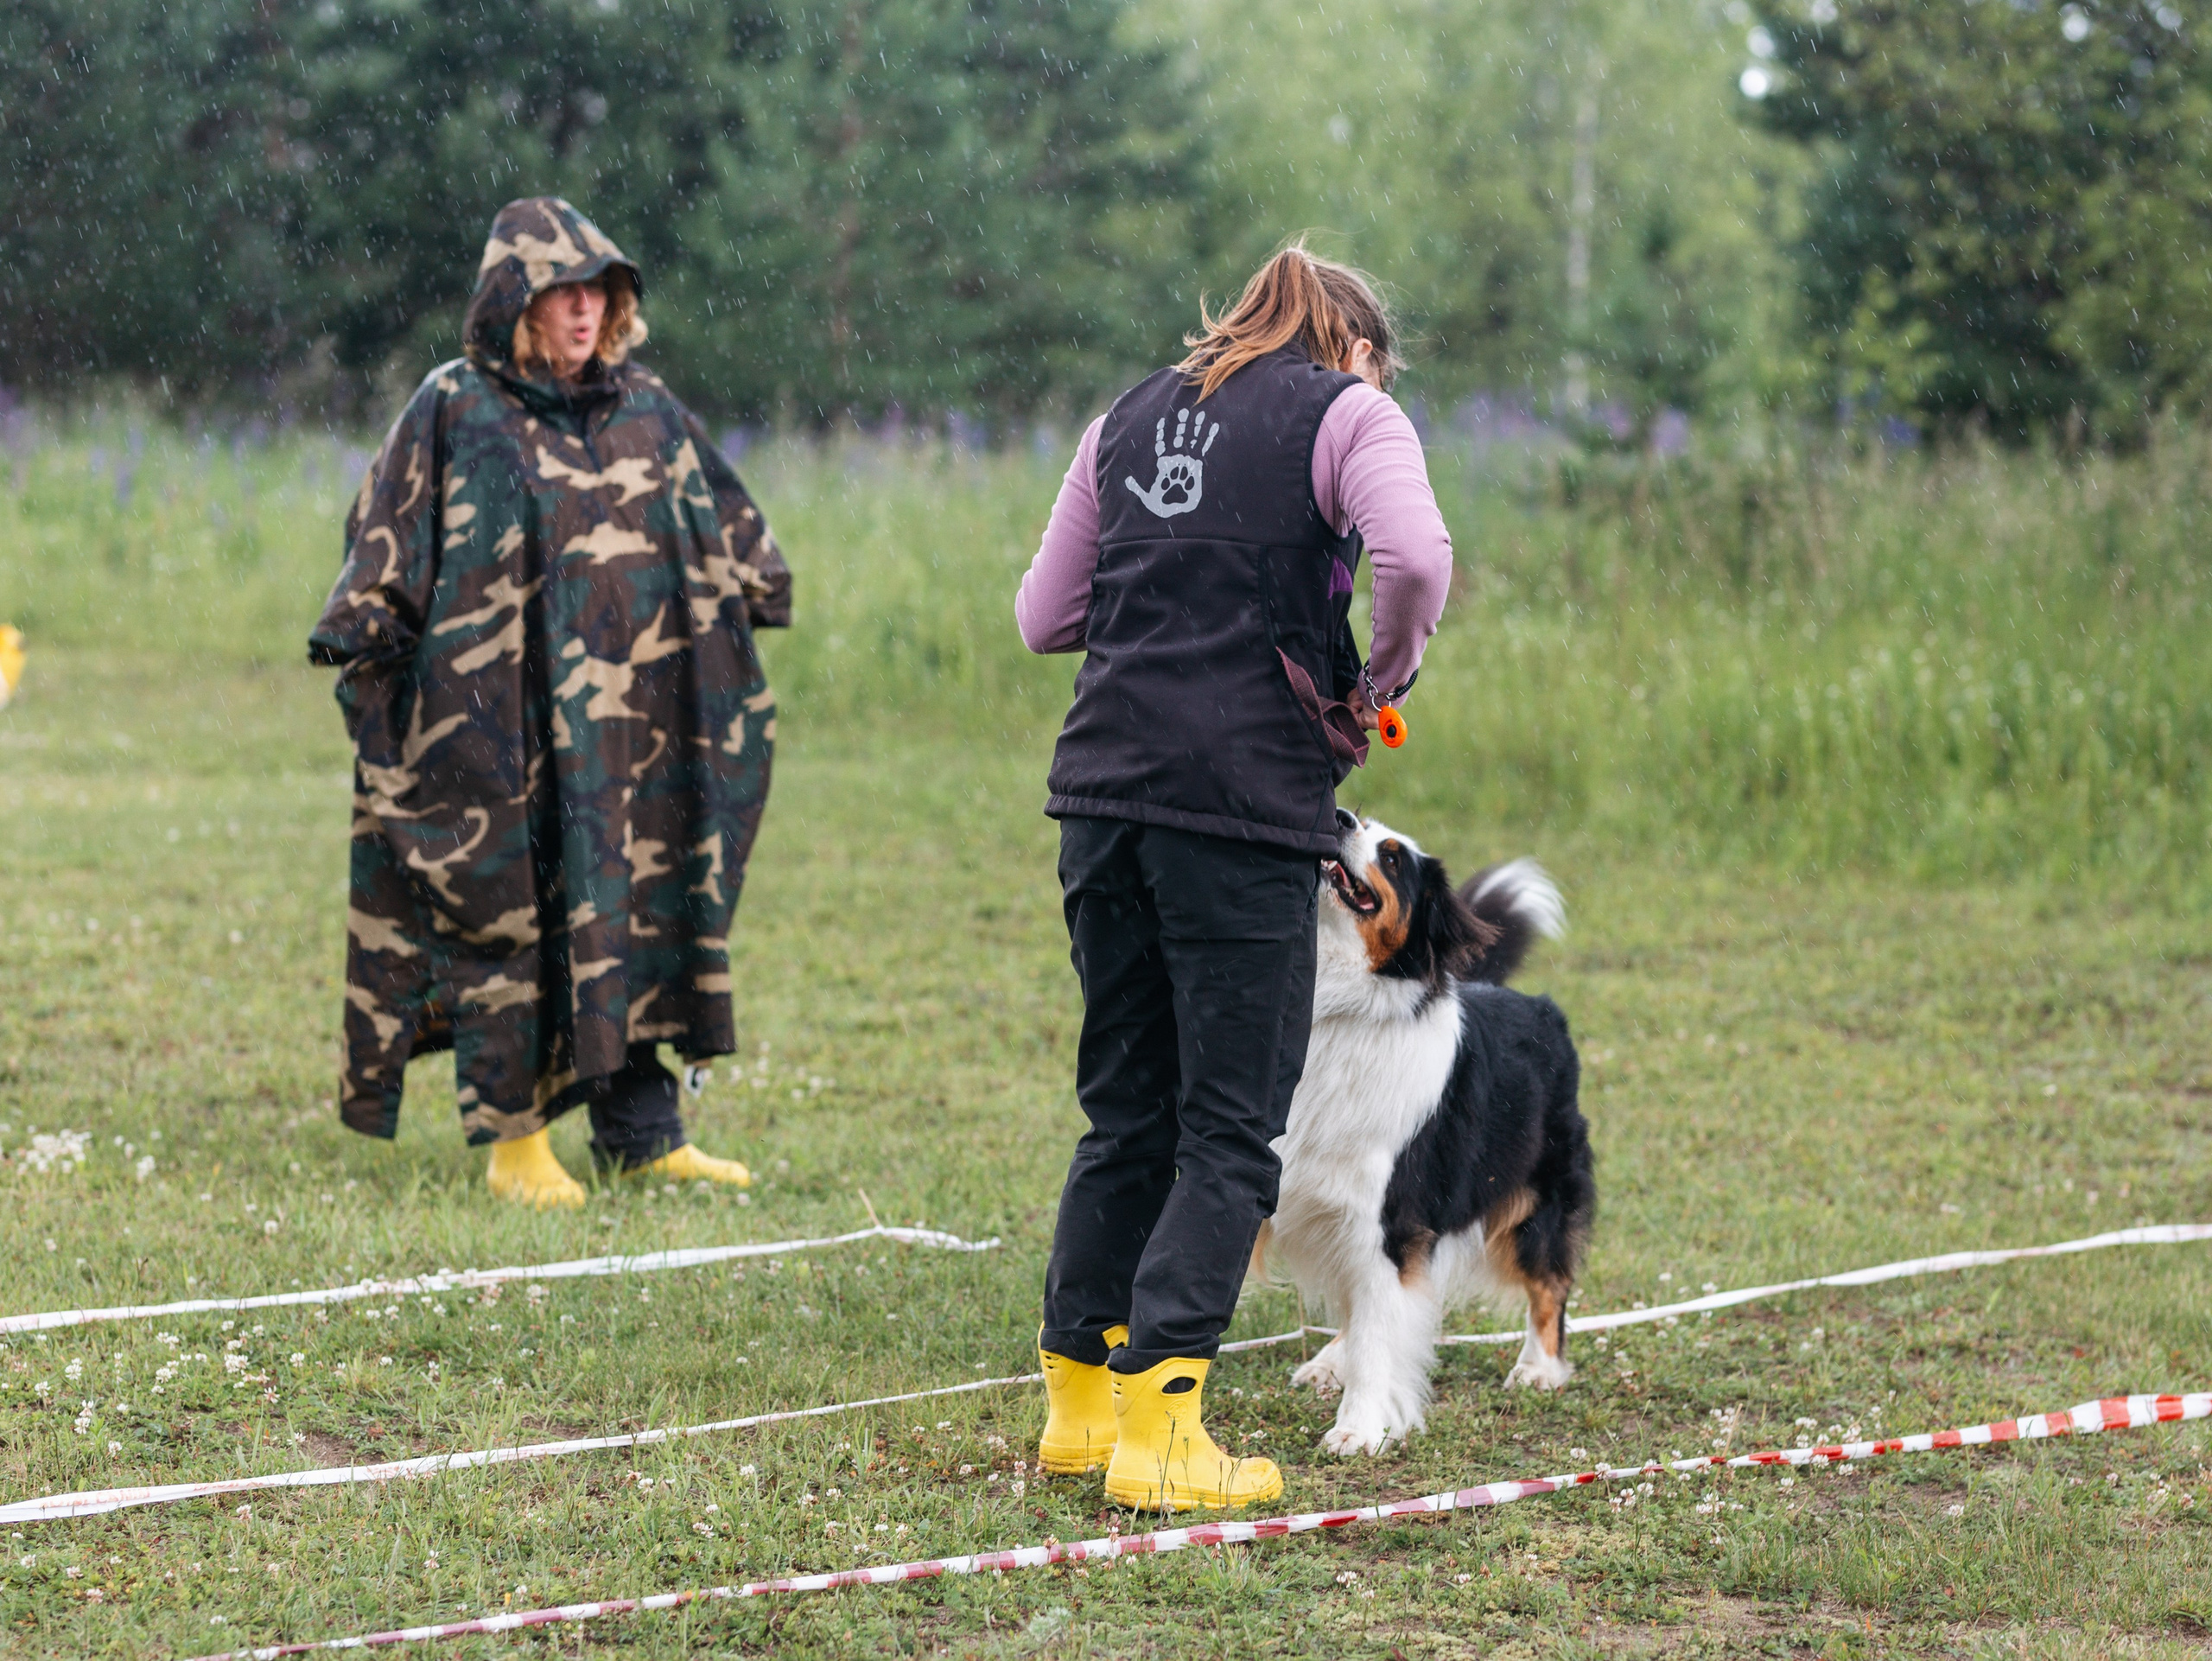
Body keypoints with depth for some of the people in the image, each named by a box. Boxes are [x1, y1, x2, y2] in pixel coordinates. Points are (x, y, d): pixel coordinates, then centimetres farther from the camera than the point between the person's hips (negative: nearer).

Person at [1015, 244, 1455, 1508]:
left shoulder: (1132, 415, 20)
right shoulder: (1349, 410, 3)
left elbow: (1043, 616, 20)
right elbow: (1416, 557, -16)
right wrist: (1383, 679, 0)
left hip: (1105, 783, 6)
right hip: (1248, 793, -6)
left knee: (1126, 1108, 16)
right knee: (1231, 1127, -1)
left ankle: (1081, 1398, 20)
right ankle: (1159, 1422, -9)